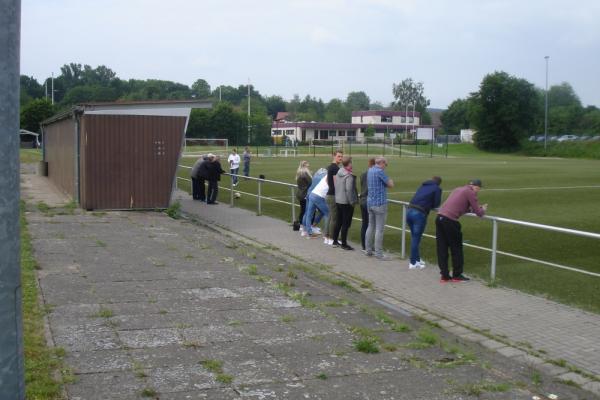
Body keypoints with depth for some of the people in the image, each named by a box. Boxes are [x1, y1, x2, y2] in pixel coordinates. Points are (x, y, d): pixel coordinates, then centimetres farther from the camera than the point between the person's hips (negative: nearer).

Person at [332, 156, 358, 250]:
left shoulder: (338, 173, 5)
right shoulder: (349, 175, -20)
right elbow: (349, 189, -26)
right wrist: (352, 202, -17)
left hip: (338, 201, 8)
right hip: (346, 203, -8)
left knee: (339, 222, 19)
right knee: (346, 224, 0)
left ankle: (335, 241, 27)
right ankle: (344, 244, 5)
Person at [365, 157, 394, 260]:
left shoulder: (370, 170, 11)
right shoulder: (380, 171, -15)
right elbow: (391, 185, -11)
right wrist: (390, 180, 10)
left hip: (370, 202, 8)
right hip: (380, 203, -8)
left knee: (370, 227, 13)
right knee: (379, 229, -5)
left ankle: (368, 250, 18)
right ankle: (379, 254, -3)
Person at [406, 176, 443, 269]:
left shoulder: (423, 186, 24)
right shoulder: (437, 189, 5)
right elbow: (436, 204, 3)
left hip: (409, 211, 6)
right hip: (419, 213, -6)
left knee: (414, 237, 18)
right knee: (416, 238, 1)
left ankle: (417, 259, 30)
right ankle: (413, 263, 7)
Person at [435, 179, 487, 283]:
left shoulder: (458, 189, 23)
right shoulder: (470, 192, -1)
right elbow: (478, 213, -1)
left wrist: (471, 208, 25)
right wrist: (483, 209, 20)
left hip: (439, 217, 8)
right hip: (450, 220, -8)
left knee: (442, 249, 11)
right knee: (456, 248, 8)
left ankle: (444, 276, 17)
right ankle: (457, 275, 17)